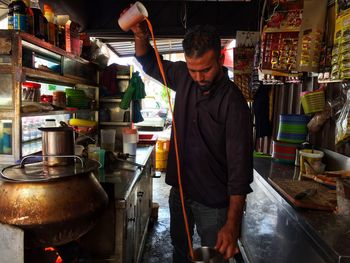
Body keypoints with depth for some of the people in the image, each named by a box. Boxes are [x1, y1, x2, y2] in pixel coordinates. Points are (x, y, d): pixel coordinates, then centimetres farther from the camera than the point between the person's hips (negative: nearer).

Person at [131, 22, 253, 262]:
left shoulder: (234, 104, -23)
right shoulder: (184, 76, -6)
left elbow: (240, 166, -25)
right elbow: (150, 63, 10)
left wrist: (232, 225, -30)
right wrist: (141, 37, -10)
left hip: (213, 200, -5)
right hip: (179, 189, 6)